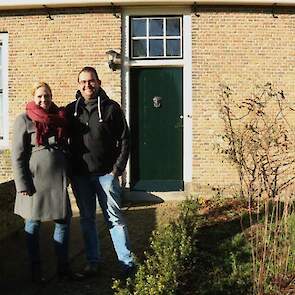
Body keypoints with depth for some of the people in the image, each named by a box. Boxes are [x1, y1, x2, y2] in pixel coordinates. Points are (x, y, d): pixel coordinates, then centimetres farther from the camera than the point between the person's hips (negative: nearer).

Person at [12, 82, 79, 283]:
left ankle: (63, 268, 21)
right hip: (35, 179, -5)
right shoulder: (24, 120, -3)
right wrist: (22, 185, -13)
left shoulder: (60, 118, 10)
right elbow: (17, 155, -7)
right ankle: (36, 271, 21)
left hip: (58, 178, 5)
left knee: (64, 221, 7)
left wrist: (68, 175, 10)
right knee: (33, 225, 7)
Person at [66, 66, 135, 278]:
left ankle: (127, 262, 11)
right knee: (87, 219, 11)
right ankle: (93, 261, 24)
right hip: (80, 175, 3)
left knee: (114, 218, 2)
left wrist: (118, 168, -8)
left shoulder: (111, 108, -2)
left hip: (106, 173, -3)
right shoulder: (71, 109, 6)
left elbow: (124, 139, -1)